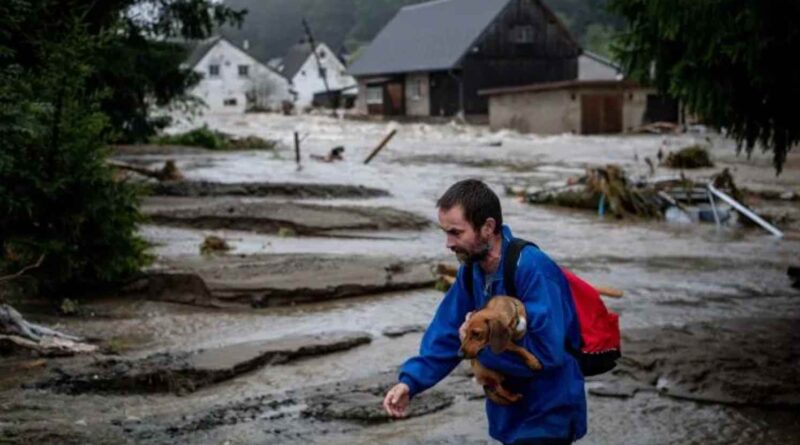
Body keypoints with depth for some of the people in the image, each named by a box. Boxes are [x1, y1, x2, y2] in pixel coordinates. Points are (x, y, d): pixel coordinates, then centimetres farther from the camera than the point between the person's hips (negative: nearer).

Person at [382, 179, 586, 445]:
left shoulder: (532, 269, -27)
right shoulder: (472, 270, -2)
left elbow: (547, 352, -33)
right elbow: (447, 332, 3)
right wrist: (410, 381, -12)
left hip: (548, 416, -8)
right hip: (510, 411, 8)